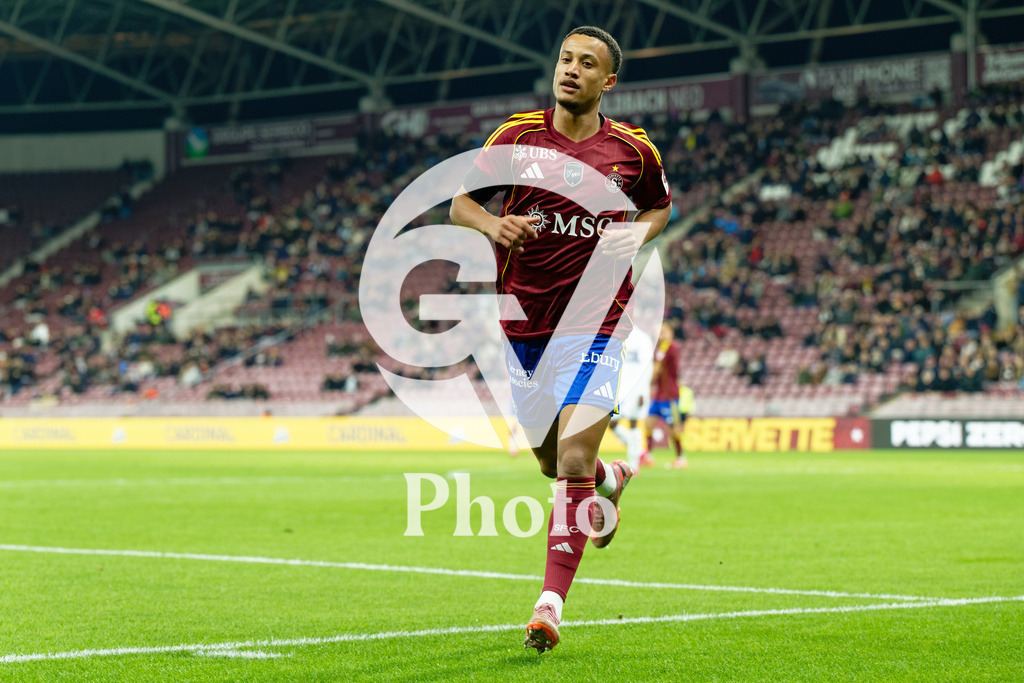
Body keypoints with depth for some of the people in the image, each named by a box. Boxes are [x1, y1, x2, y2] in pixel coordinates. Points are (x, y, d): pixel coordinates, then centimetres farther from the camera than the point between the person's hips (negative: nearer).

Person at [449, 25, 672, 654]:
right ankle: (611, 481, 50)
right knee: (553, 462, 13)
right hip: (524, 323, 2)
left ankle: (551, 605, -15)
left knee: (573, 462, -16)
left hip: (594, 322, -2)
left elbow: (659, 206, 20)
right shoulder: (518, 136, 0)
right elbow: (461, 202, 7)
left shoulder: (633, 148, 1)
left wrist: (634, 237, -2)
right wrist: (493, 225, -15)